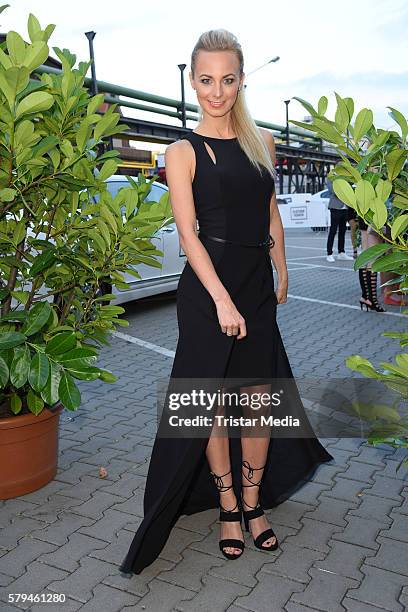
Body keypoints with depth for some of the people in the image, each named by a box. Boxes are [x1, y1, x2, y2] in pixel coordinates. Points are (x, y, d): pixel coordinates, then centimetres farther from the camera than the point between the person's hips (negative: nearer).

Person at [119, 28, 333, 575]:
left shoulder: (262, 142, 11)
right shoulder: (184, 153, -3)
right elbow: (188, 234, -11)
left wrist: (280, 274, 17)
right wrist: (222, 300, -19)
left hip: (258, 287, 5)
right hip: (208, 288, -4)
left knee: (260, 401, 8)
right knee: (215, 405, 5)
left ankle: (254, 503, 28)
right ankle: (228, 507, 25)